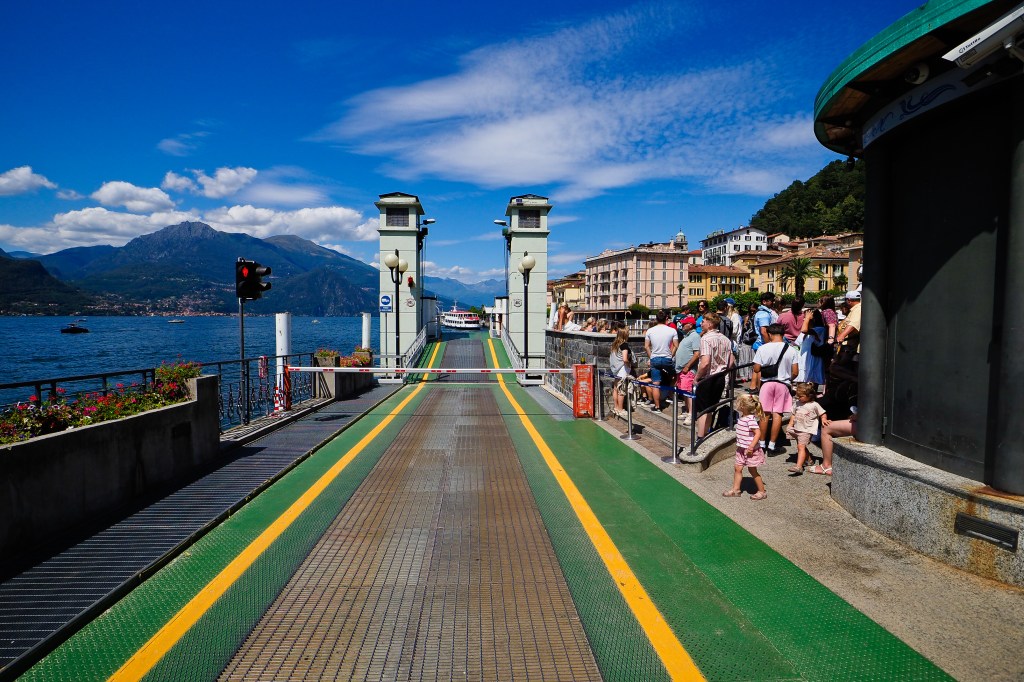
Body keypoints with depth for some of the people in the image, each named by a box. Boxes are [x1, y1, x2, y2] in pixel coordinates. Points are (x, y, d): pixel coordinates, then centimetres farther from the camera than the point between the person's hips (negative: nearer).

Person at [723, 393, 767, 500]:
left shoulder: (750, 419, -23)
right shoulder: (742, 417, 6)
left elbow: (758, 433, -28)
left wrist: (751, 447, -29)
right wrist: (739, 445, 18)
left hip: (750, 450, -9)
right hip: (742, 449, 9)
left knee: (752, 470, 4)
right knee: (737, 468, 10)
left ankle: (762, 491, 20)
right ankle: (736, 489, 19)